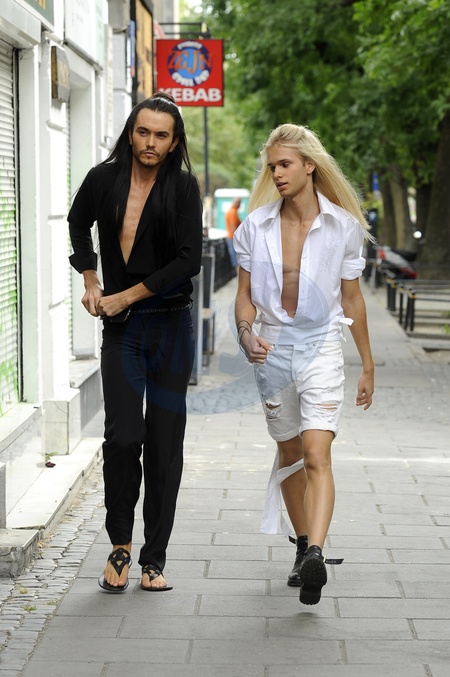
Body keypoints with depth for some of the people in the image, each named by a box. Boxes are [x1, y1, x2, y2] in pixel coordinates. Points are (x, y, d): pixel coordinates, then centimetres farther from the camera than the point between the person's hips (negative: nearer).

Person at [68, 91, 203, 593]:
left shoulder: (182, 187, -4)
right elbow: (78, 225, 23)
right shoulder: (104, 180, 2)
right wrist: (91, 285, 16)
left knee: (164, 443, 1)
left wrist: (126, 296, -10)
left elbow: (189, 260, -10)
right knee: (123, 435, -12)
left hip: (170, 326, -1)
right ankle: (120, 546, 8)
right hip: (121, 329, 1)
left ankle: (154, 559, 11)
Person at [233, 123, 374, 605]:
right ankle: (304, 548, 30)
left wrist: (368, 366, 11)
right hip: (273, 348, 3)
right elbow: (245, 294, 6)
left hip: (321, 347, -3)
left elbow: (352, 299, 6)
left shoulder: (342, 226, -3)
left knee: (316, 454, -19)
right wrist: (246, 333, -16)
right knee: (289, 455, 14)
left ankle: (315, 556, -30)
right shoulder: (255, 226, 1)